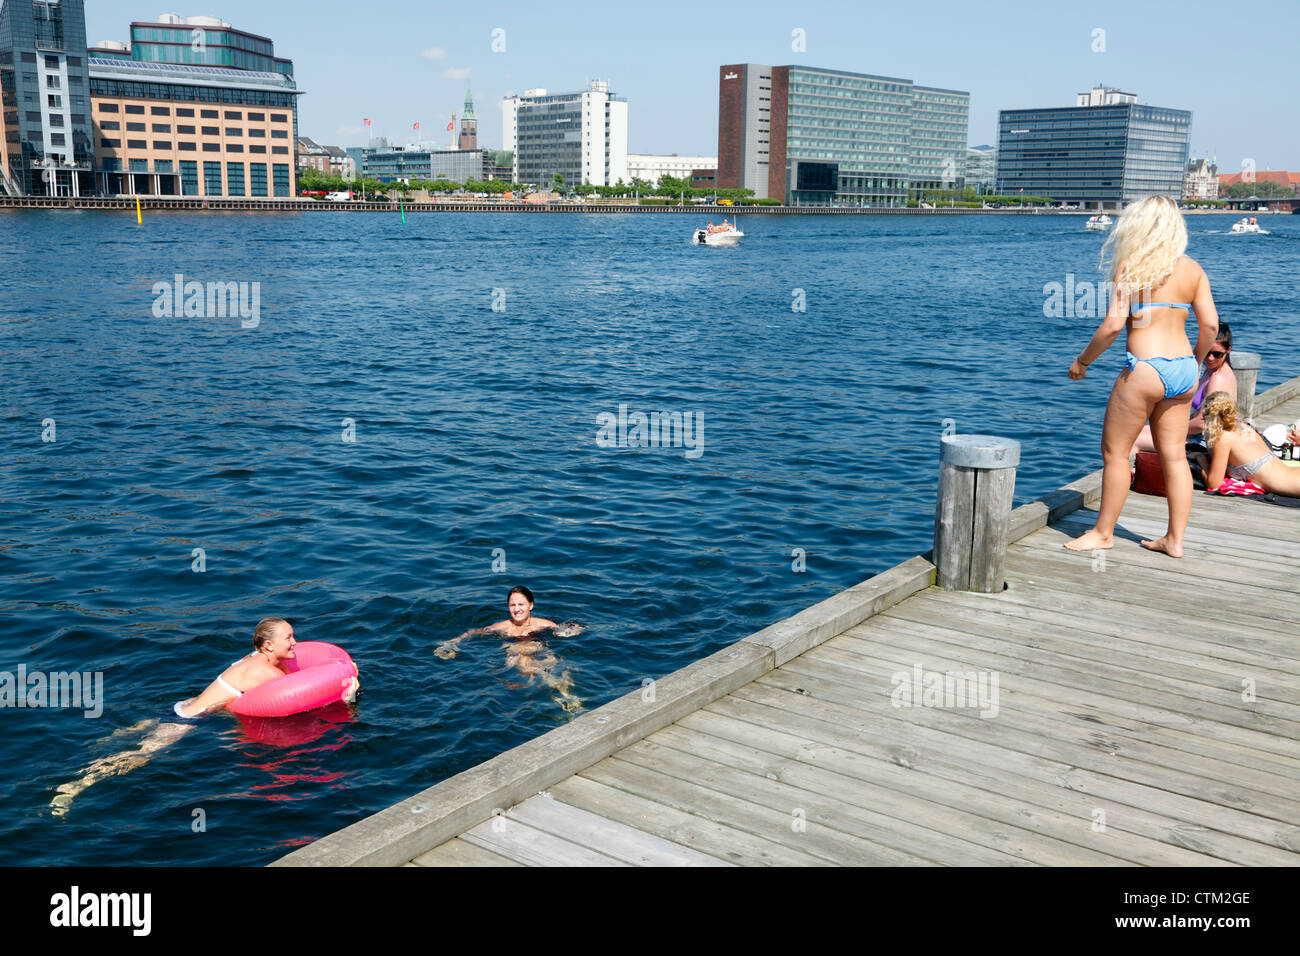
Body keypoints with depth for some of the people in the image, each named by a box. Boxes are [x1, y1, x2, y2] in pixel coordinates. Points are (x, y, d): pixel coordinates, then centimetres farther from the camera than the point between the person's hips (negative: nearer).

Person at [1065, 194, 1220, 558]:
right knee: (1174, 456, 12)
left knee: (1114, 450, 7)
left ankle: (1103, 533, 16)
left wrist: (1082, 360, -1)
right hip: (1183, 370, 6)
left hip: (1145, 368, -6)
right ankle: (1174, 539, 18)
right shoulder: (1193, 269, 7)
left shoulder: (1131, 266, -8)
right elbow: (1211, 325, 6)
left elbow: (1113, 324, -13)